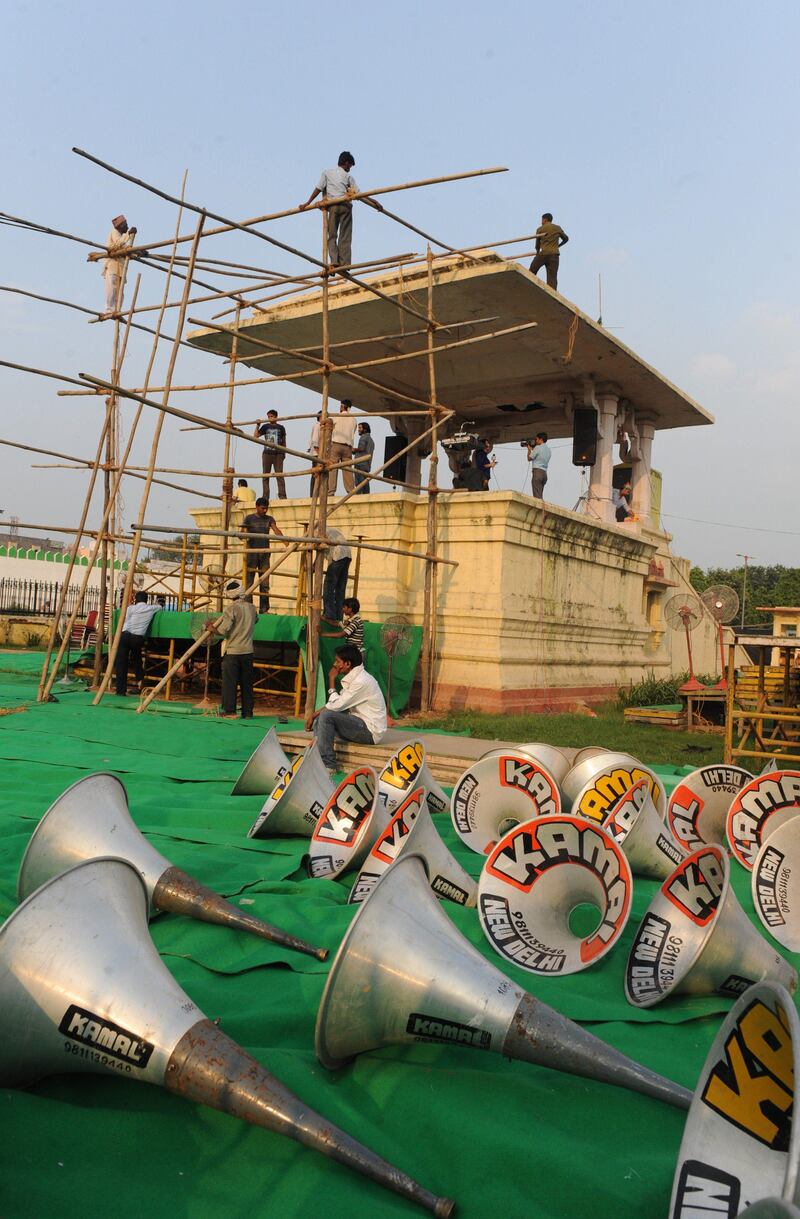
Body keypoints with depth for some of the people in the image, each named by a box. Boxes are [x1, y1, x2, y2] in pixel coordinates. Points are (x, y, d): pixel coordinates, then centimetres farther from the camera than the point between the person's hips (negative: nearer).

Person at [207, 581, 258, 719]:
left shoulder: (231, 608, -11)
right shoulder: (252, 607, 6)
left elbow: (223, 631, -16)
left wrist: (211, 627, 2)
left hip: (233, 652, -5)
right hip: (248, 651, 5)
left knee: (229, 682, 2)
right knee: (246, 683, 9)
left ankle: (229, 711, 2)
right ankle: (248, 712, 11)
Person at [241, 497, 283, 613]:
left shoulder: (269, 519, 12)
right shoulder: (249, 518, 5)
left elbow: (276, 530, -4)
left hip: (265, 553, 3)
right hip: (252, 552, -3)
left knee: (265, 583, 1)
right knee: (249, 581, -4)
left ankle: (264, 609, 5)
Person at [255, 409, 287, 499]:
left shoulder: (281, 427, 10)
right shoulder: (265, 426, 9)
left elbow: (283, 441, 13)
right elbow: (255, 436, 7)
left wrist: (284, 452, 7)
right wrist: (257, 426, -2)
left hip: (278, 454, -1)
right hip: (267, 453, 1)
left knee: (279, 475, -6)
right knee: (265, 476, 1)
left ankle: (282, 495, -7)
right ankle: (265, 496, 3)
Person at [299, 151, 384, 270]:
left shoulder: (326, 173, 14)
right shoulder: (348, 176, 13)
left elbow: (318, 189, 6)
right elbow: (358, 195, 6)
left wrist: (307, 203, 9)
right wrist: (374, 203, 9)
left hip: (332, 206, 1)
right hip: (346, 206, 0)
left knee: (332, 236, 3)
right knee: (345, 237, 0)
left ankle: (334, 261, -16)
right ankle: (344, 264, -9)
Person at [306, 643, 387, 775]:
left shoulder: (361, 682, -21)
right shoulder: (353, 677, 10)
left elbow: (336, 705, -19)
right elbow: (335, 703, 14)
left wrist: (332, 680, -8)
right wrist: (314, 715, 3)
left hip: (371, 731, -10)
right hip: (360, 725, 10)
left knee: (327, 715, -21)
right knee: (319, 720, 5)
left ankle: (328, 765, -17)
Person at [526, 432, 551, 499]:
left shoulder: (538, 447, -5)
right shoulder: (548, 449, 18)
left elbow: (529, 458, 2)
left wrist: (529, 449, 17)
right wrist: (532, 449, 27)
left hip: (537, 471, -8)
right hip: (544, 472, 8)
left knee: (537, 496, -14)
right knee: (540, 496, 7)